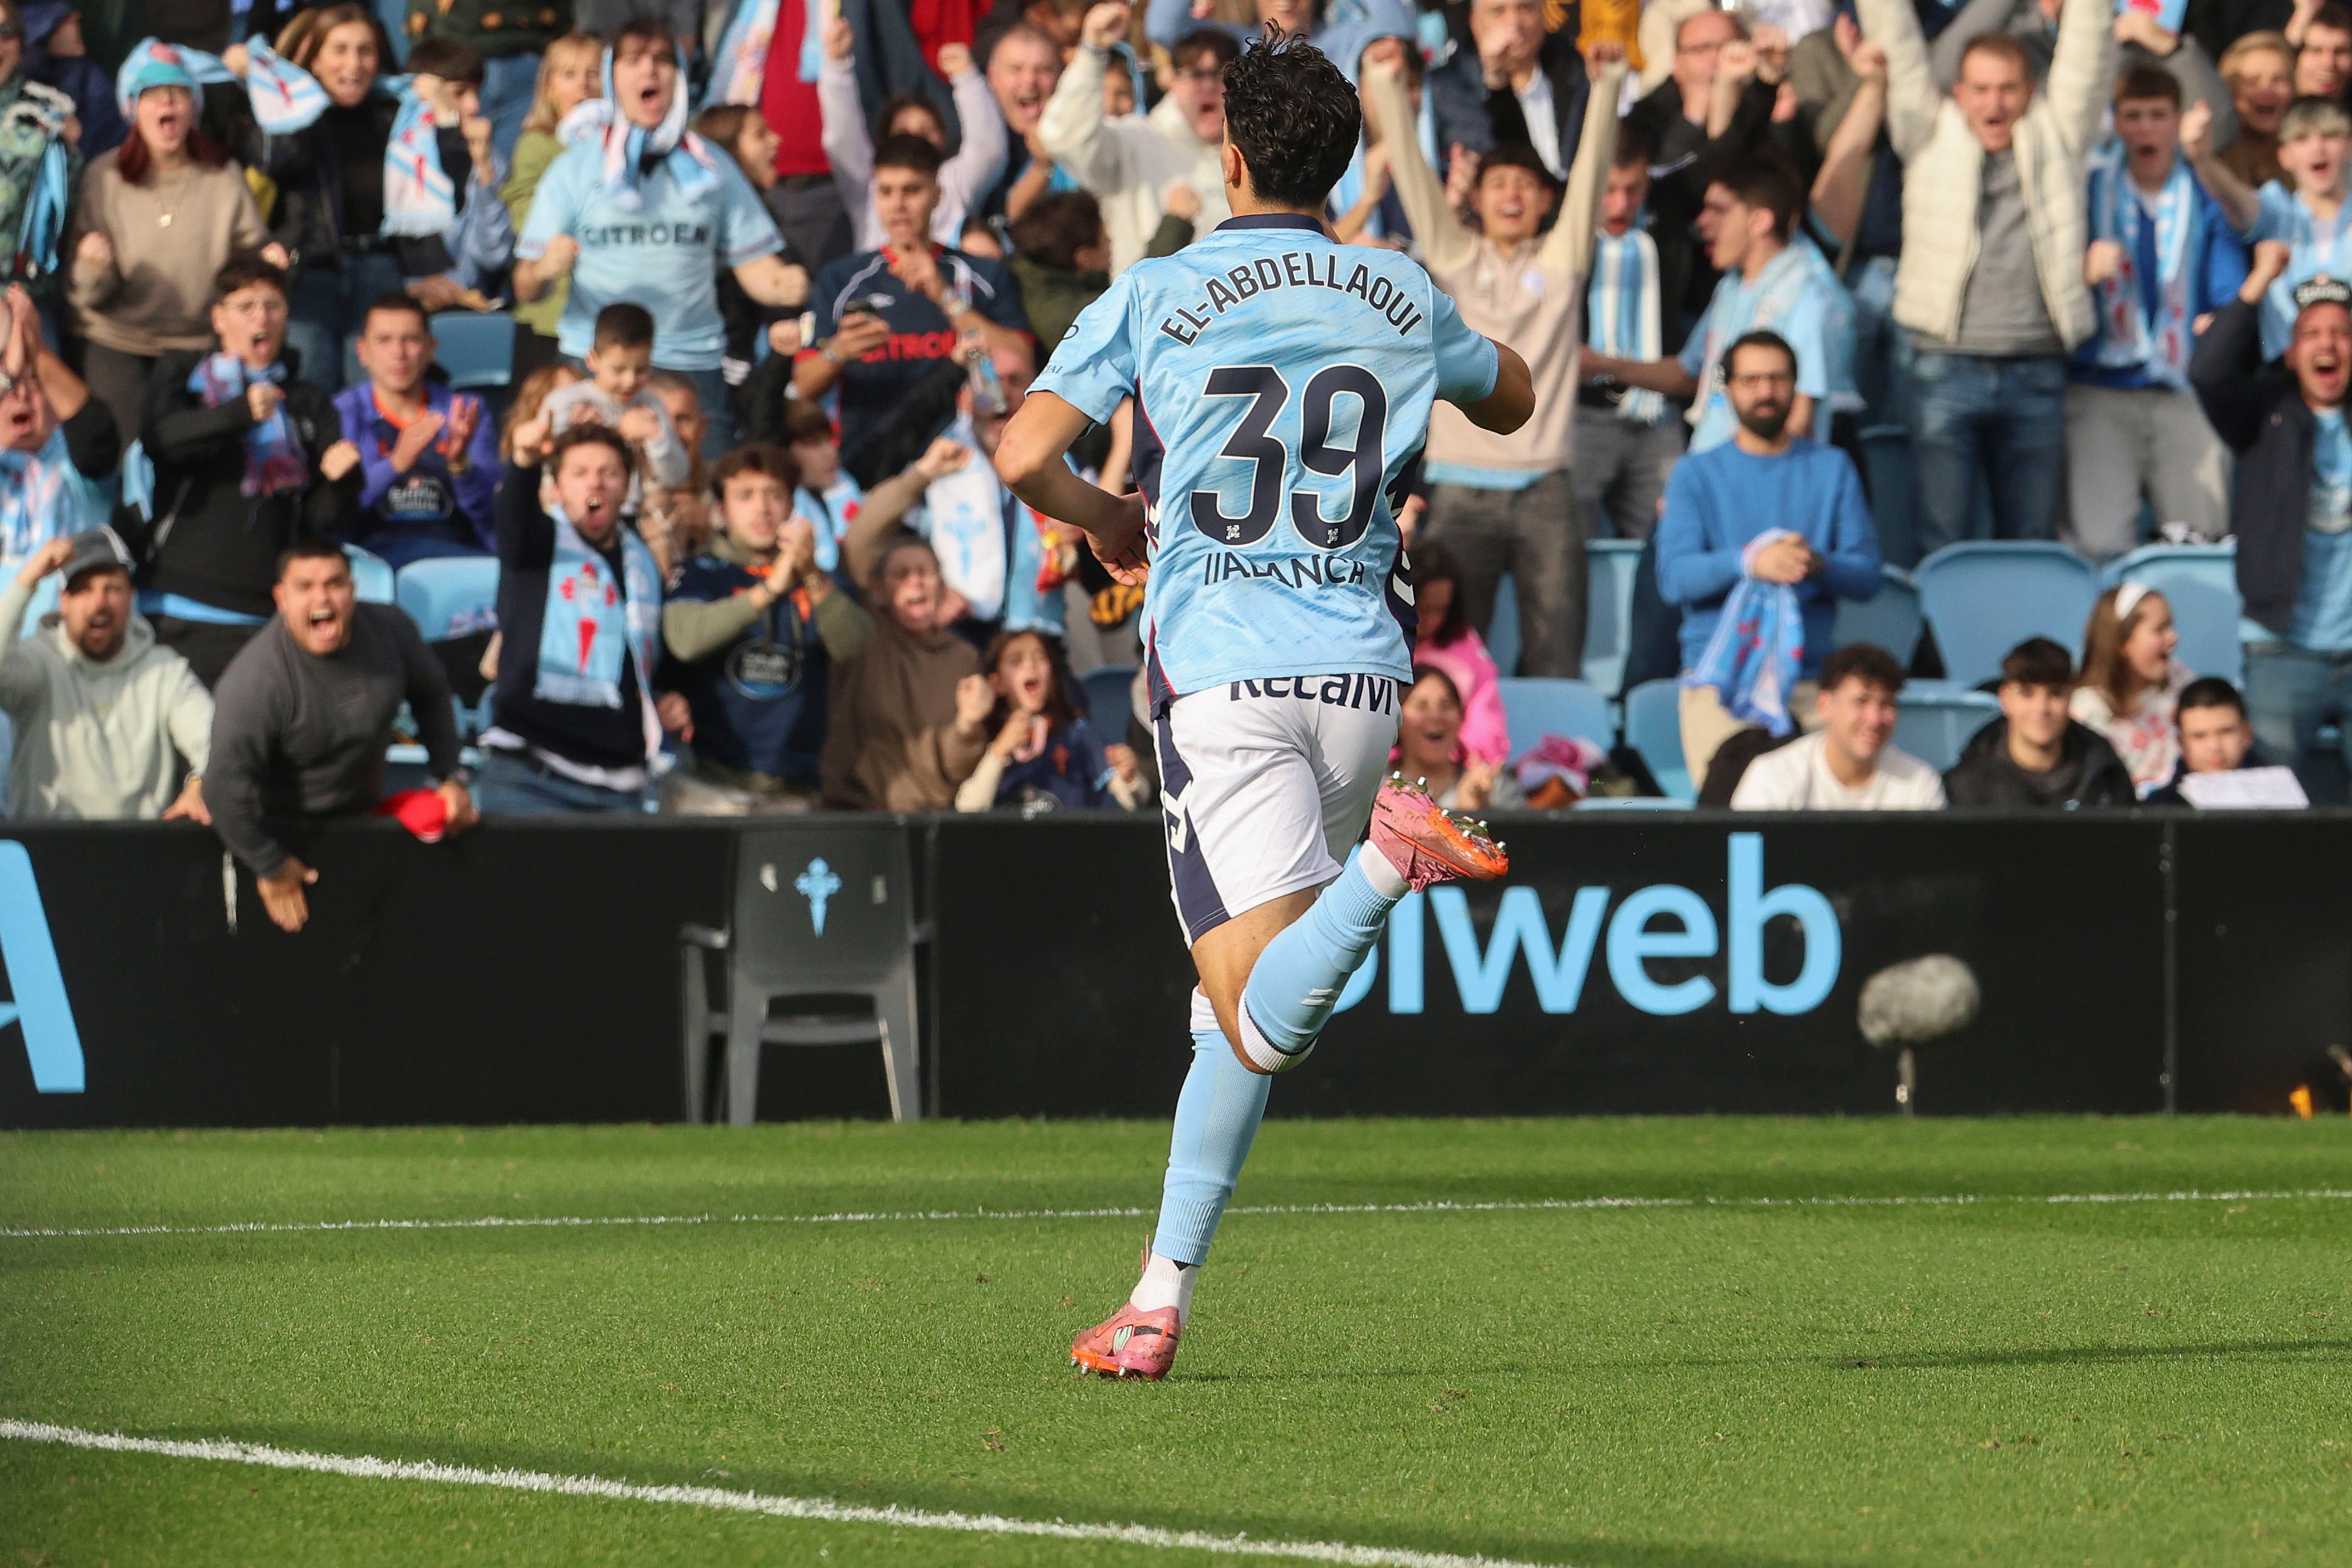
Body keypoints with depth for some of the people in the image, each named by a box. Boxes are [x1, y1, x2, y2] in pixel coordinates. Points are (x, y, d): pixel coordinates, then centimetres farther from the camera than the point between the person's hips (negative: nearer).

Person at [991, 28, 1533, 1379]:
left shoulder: (1157, 297, 0)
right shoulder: (1403, 297, 9)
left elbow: (1024, 457, -6)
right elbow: (1514, 401, 29)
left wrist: (1106, 519, 14)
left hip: (1223, 676, -4)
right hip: (1360, 671, 4)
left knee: (1260, 1013, -13)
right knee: (1240, 1005, 15)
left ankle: (1390, 857, -39)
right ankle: (1164, 1295, 11)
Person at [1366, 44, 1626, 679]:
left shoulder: (1561, 262, 11)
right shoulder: (1454, 258, 12)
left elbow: (1590, 172, 2)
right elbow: (1413, 172, 4)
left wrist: (1607, 85, -10)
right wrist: (1386, 85, -5)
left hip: (1544, 489, 0)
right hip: (1463, 488, 0)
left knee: (1557, 663, -4)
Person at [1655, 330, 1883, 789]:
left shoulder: (1832, 468, 17)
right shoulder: (1697, 473, 12)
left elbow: (1867, 575, 7)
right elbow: (1673, 578, -4)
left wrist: (1819, 564, -17)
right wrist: (1749, 562, -23)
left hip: (1806, 677, 2)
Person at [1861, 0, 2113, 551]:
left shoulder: (2056, 134, 12)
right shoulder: (1932, 137, 11)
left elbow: (2087, 50, 9)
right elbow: (1896, 44, 8)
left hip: (2036, 375, 1)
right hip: (1947, 370, -1)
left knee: (2031, 542, 5)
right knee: (1944, 543, -3)